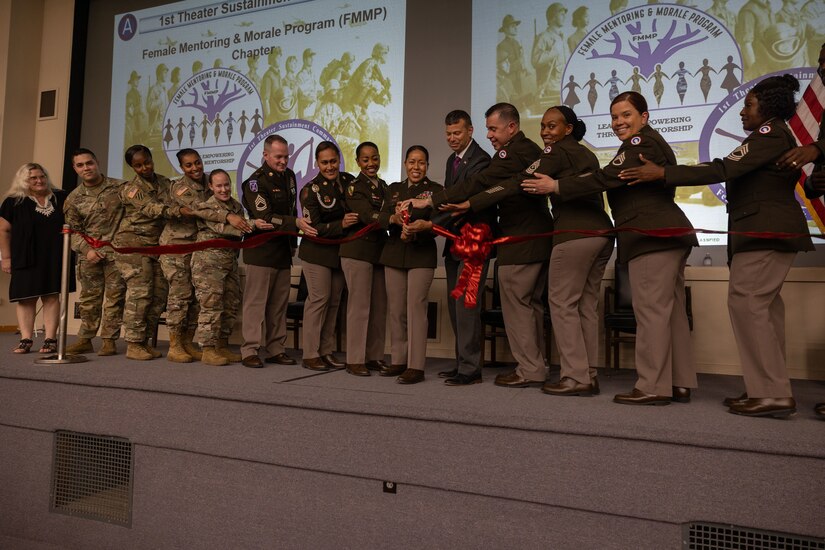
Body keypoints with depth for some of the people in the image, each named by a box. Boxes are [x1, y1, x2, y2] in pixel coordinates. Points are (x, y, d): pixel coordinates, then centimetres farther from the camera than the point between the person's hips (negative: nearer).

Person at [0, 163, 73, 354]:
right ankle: (25, 339, 3)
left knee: (52, 296, 0)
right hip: (26, 258, -1)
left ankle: (50, 339, 1)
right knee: (26, 298, -1)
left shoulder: (61, 198, 8)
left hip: (55, 258, 1)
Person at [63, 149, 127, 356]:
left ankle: (109, 340, 6)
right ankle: (85, 339, 17)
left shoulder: (120, 187, 0)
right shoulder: (73, 198, 6)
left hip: (117, 251, -2)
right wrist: (86, 249, -8)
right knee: (89, 298, 8)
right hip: (89, 253, 3)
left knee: (115, 296, 0)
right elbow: (73, 230, 8)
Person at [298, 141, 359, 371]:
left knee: (334, 301, 8)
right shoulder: (311, 190, -11)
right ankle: (310, 354, 3)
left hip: (341, 249, 5)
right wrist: (341, 224, -26)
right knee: (319, 299, -6)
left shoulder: (348, 181, 2)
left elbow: (359, 210, 12)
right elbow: (313, 227, -15)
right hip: (317, 251, -5)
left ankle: (326, 351, 17)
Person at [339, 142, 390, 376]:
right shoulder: (354, 188, -5)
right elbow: (368, 216, -21)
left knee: (380, 306, 7)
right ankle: (355, 359, 3)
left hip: (380, 251, 6)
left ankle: (375, 356, 15)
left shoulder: (384, 187, 16)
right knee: (359, 305, -5)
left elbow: (385, 215, 12)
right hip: (358, 250, -6)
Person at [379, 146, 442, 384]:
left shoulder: (435, 190, 1)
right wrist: (394, 218, -21)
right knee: (396, 309, 7)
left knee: (416, 308, -10)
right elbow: (382, 216, 2)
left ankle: (416, 366, -7)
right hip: (394, 254, 5)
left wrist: (414, 234, -27)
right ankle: (399, 361, 17)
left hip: (421, 255, -5)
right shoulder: (394, 189, 16)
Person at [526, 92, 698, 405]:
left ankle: (653, 387, -6)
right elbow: (614, 181, 21)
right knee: (670, 310, 10)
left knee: (650, 310, -10)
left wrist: (555, 186, -12)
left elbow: (607, 178, -17)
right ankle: (680, 383, 16)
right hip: (666, 235, 11)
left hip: (652, 237, -11)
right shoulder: (650, 142, 26)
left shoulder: (641, 142, -8)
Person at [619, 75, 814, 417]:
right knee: (762, 306, 8)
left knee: (745, 302, -14)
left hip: (765, 231, -10)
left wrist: (662, 174, -20)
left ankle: (773, 393, -13)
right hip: (769, 230, 10)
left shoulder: (770, 133, -9)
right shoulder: (777, 136, 23)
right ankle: (768, 389, 11)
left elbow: (724, 169, -19)